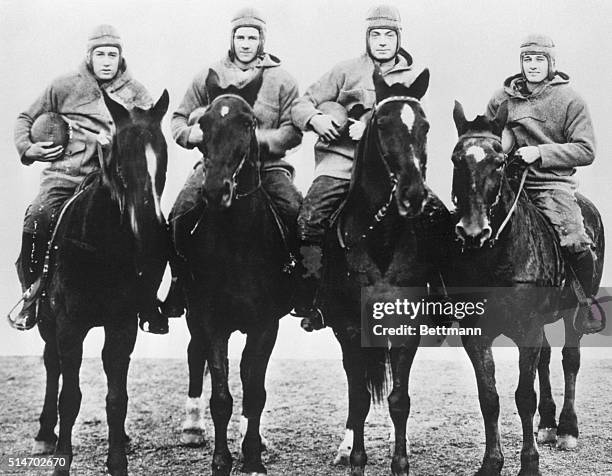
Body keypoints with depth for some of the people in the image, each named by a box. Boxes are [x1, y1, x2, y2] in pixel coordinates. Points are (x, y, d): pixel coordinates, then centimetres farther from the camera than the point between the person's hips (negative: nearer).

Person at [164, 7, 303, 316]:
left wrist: (262, 138, -18)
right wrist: (190, 133, -7)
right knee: (179, 218, -20)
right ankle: (179, 282, -1)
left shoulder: (281, 80, 7)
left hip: (267, 165, -1)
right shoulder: (208, 77, 11)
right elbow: (180, 119, 17)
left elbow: (293, 131, 0)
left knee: (299, 215, -24)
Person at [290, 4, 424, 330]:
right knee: (310, 218, -22)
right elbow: (300, 105, 12)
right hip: (340, 156, -1)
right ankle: (307, 300, -13)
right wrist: (316, 119, -11)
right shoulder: (347, 70, 14)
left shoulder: (412, 77, 15)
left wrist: (370, 127, -16)